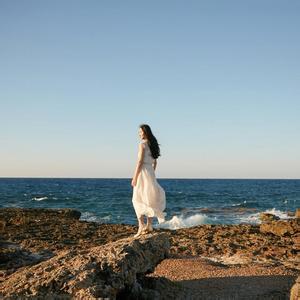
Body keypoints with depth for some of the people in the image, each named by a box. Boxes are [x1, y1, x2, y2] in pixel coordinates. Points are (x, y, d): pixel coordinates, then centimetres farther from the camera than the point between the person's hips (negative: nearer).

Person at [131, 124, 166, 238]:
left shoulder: (143, 144, -12)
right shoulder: (153, 144, 13)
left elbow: (140, 161, -17)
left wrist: (135, 177, -15)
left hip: (142, 172, -8)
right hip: (151, 173, 8)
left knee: (138, 200, -4)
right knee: (149, 200, 12)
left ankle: (141, 226, -11)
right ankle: (149, 225, 15)